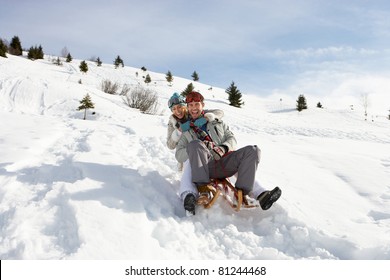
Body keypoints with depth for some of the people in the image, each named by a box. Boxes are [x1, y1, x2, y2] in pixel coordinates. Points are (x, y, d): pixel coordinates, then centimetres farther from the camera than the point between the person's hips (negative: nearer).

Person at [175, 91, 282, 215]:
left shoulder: (216, 122, 29)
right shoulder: (186, 131, 23)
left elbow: (232, 139, 19)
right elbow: (179, 156, 11)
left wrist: (224, 147, -5)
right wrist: (201, 147, -6)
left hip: (224, 162, 3)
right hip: (206, 165, -2)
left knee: (253, 150, -20)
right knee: (195, 144, -31)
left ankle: (242, 191, -30)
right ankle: (202, 187, -36)